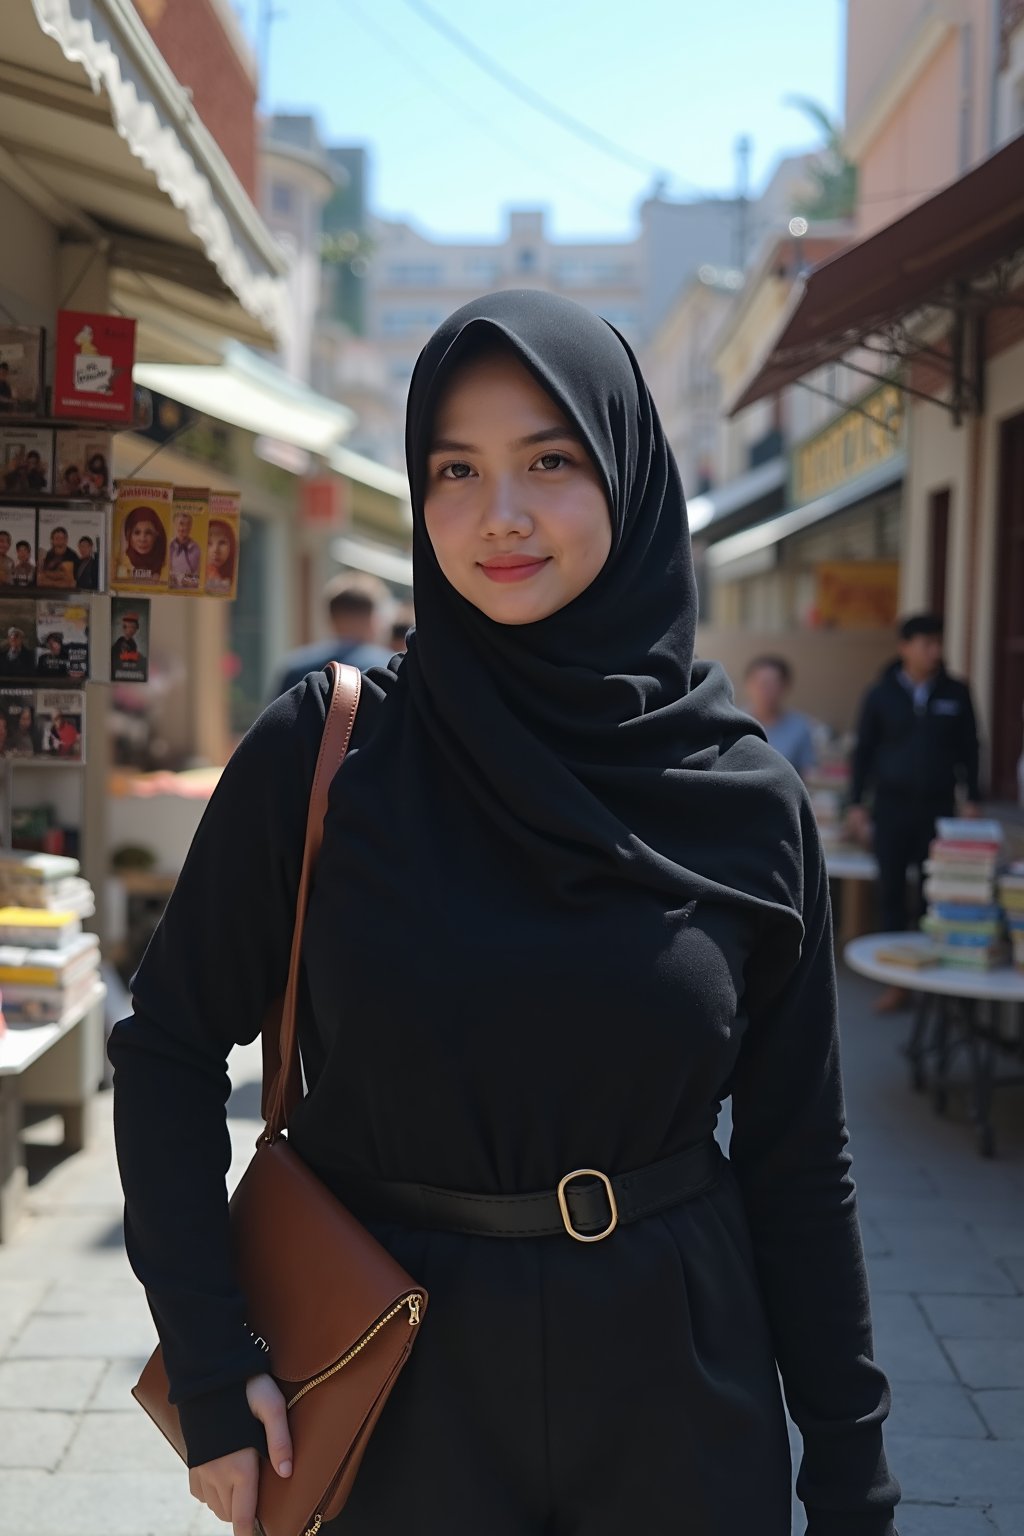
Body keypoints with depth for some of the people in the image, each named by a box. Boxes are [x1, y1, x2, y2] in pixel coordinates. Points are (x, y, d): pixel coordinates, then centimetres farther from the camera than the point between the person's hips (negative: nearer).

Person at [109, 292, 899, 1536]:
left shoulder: (749, 801, -6)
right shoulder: (321, 755, -10)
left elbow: (796, 1153, -1)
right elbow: (171, 1043, -3)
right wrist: (209, 1364, -11)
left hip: (672, 1386, 2)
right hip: (392, 1382, -1)